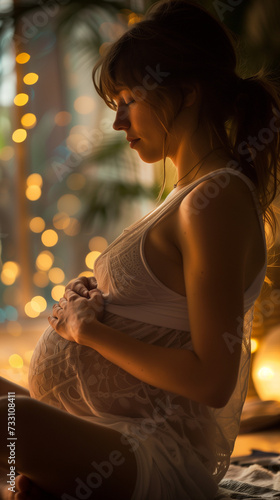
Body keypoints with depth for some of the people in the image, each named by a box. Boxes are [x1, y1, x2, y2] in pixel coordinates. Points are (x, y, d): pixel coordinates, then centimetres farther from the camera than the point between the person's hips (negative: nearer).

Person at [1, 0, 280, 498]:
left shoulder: (215, 202, -16)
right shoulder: (194, 191, 17)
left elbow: (211, 380, -21)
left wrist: (88, 330, -12)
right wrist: (90, 302, 6)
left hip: (152, 459, -11)